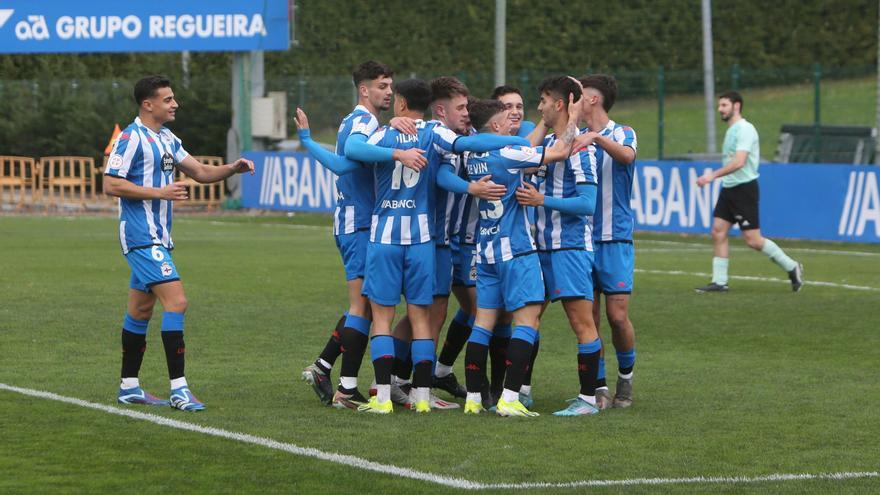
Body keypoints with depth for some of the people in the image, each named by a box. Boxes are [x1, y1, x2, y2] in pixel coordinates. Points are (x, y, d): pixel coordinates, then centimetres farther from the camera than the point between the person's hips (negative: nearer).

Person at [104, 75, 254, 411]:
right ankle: (178, 389, -17)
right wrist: (160, 192, -19)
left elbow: (200, 172, 18)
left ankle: (129, 387, 20)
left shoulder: (167, 139, 16)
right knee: (176, 301, -16)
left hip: (156, 238, 10)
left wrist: (232, 168, 0)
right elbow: (111, 184, -16)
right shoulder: (131, 138, -12)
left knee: (140, 310, 13)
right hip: (142, 236, -10)